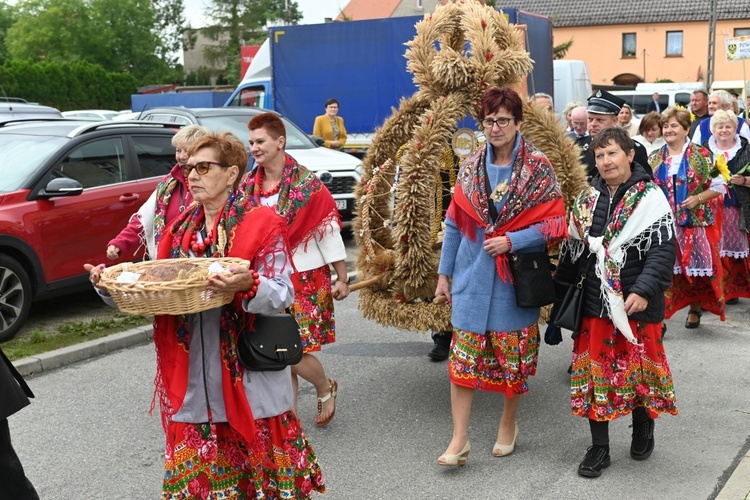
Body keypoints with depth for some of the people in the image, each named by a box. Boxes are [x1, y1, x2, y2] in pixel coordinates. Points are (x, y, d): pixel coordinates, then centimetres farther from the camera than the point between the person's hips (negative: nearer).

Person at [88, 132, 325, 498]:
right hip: (192, 375, 5)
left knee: (258, 451, 4)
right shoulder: (181, 228, 11)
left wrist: (248, 286, -31)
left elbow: (282, 294, -12)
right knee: (195, 470, 11)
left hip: (247, 371, -5)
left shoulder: (261, 223, -5)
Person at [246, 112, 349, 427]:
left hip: (305, 280, -5)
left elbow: (329, 231, -6)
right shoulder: (248, 186, 4)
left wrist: (342, 279, -5)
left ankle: (326, 389, 25)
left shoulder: (307, 184, -9)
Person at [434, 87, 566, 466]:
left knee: (514, 356, 9)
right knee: (463, 355, -2)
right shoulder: (471, 167, 5)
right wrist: (444, 273, 8)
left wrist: (511, 241, -18)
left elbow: (554, 223, -7)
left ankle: (508, 424, 30)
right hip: (472, 277, 3)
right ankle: (459, 438, 5)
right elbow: (454, 224, 9)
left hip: (516, 277, -2)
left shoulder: (538, 168, -5)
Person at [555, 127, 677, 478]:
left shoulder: (650, 198, -6)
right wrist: (562, 287, 16)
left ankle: (643, 430, 35)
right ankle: (599, 449, 16)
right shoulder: (588, 198, 9)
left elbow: (663, 250, -13)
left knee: (638, 369, 8)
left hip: (636, 303, -4)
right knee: (594, 372, 5)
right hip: (595, 301, 4)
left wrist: (644, 291, -23)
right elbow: (573, 248, 16)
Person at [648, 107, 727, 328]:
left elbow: (718, 186, 1)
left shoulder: (701, 155, 0)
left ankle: (695, 309, 25)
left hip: (695, 222, -2)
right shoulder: (654, 158, 10)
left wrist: (698, 198, -14)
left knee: (696, 269, 7)